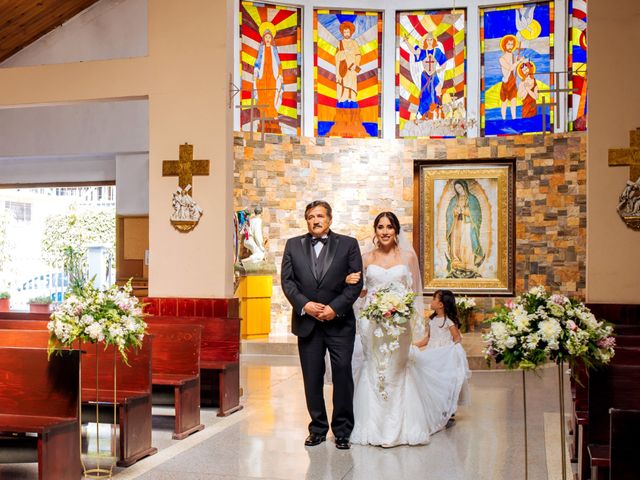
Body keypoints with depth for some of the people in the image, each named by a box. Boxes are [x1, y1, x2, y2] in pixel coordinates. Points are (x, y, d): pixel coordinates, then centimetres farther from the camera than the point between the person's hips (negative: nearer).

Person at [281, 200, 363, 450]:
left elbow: (356, 282, -2)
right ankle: (318, 428, 19)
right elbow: (287, 280, 4)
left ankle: (342, 431, 11)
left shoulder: (348, 244, 4)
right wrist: (304, 305, -11)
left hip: (340, 321, -2)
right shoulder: (293, 245, 10)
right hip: (307, 322, 2)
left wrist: (335, 307, -12)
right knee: (312, 379, 7)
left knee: (343, 375, -1)